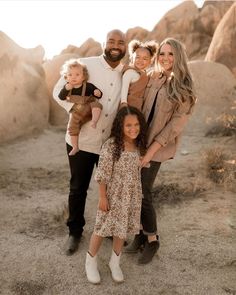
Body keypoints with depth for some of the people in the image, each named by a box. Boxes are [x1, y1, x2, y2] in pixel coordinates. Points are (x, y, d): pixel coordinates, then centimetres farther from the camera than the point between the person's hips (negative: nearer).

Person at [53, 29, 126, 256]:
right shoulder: (85, 64, -8)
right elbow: (59, 91, -6)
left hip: (112, 143, 3)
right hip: (82, 140, -3)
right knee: (78, 189, 11)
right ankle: (75, 232, 32)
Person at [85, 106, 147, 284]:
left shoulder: (139, 146, -4)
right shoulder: (111, 146, -21)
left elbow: (138, 172, 7)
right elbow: (102, 174, -17)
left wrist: (138, 195, 12)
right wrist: (103, 197, -15)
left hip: (131, 197, 5)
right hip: (113, 196, -5)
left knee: (122, 229, 18)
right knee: (103, 229, 9)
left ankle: (115, 262, 39)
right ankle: (91, 262, 32)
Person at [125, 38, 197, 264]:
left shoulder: (184, 89, -5)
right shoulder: (150, 78, 7)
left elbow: (176, 124, -10)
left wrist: (149, 152, -15)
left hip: (156, 148, -4)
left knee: (142, 193, -3)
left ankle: (152, 241, 19)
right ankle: (142, 233, 27)